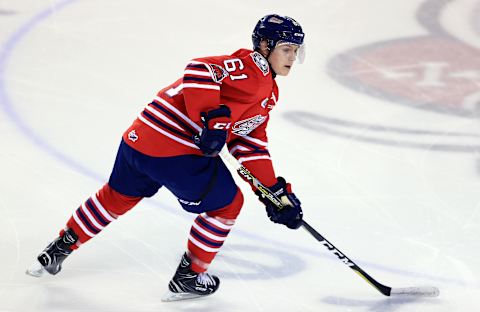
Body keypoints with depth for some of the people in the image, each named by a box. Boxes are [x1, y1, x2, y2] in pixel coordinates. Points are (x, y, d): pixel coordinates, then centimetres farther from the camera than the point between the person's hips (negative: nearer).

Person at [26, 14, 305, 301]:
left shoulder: (268, 92, 21)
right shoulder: (251, 68, -10)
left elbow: (250, 144, 21)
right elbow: (200, 71, -25)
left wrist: (277, 191, 16)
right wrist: (212, 119, -30)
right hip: (176, 149, -10)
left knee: (118, 197, 28)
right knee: (226, 204, 7)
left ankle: (59, 249, 39)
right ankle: (188, 278, 16)